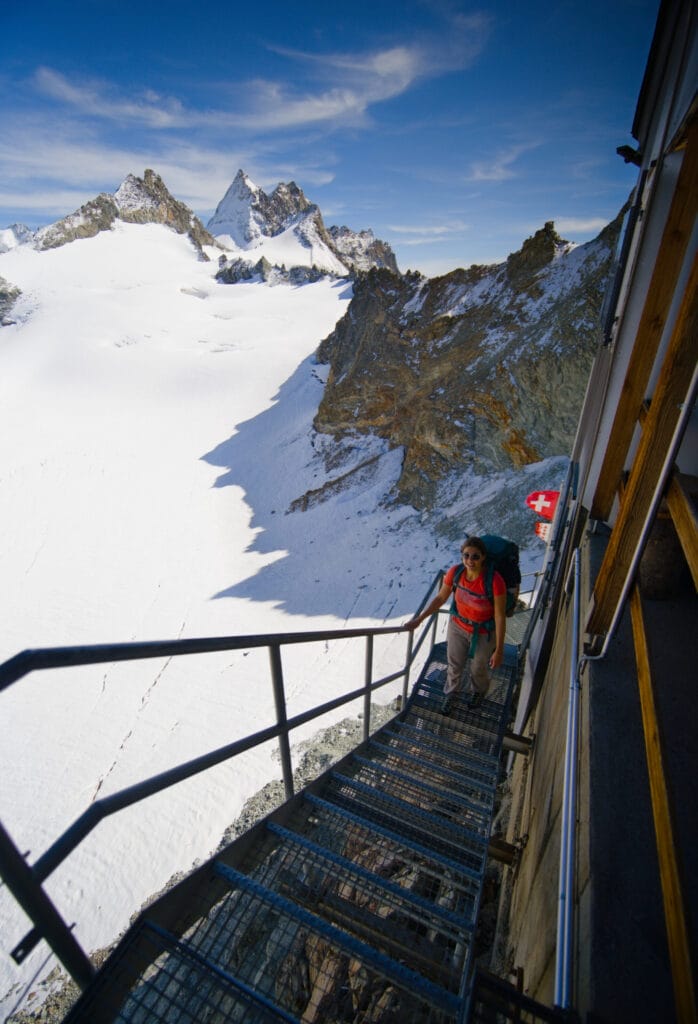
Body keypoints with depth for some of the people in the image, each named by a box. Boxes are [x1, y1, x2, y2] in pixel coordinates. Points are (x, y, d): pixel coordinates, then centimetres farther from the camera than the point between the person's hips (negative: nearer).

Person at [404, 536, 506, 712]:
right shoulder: (455, 572, -23)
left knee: (478, 669, 26)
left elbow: (500, 617, -24)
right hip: (458, 626, 3)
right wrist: (419, 619, -8)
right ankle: (450, 693, 58)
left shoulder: (494, 581, -35)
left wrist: (499, 650, -16)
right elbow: (440, 598, -7)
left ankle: (478, 691, 62)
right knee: (454, 665, 25)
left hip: (484, 634, -2)